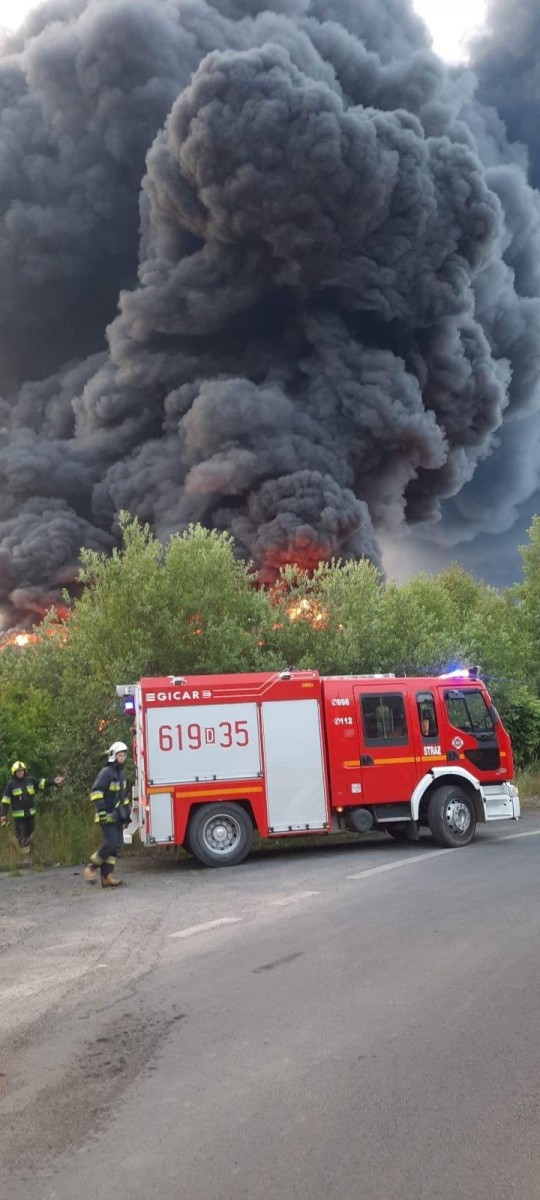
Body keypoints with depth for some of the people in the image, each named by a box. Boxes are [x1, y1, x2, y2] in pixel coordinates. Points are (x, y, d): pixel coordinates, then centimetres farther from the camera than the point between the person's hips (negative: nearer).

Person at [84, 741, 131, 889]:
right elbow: (96, 792, -21)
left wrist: (127, 811, 22)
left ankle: (106, 876, 5)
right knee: (110, 843, -16)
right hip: (107, 816, -8)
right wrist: (101, 809, -29)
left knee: (117, 844, 3)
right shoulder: (106, 772, -12)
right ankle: (92, 867, 2)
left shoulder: (121, 773, 15)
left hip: (118, 816, 8)